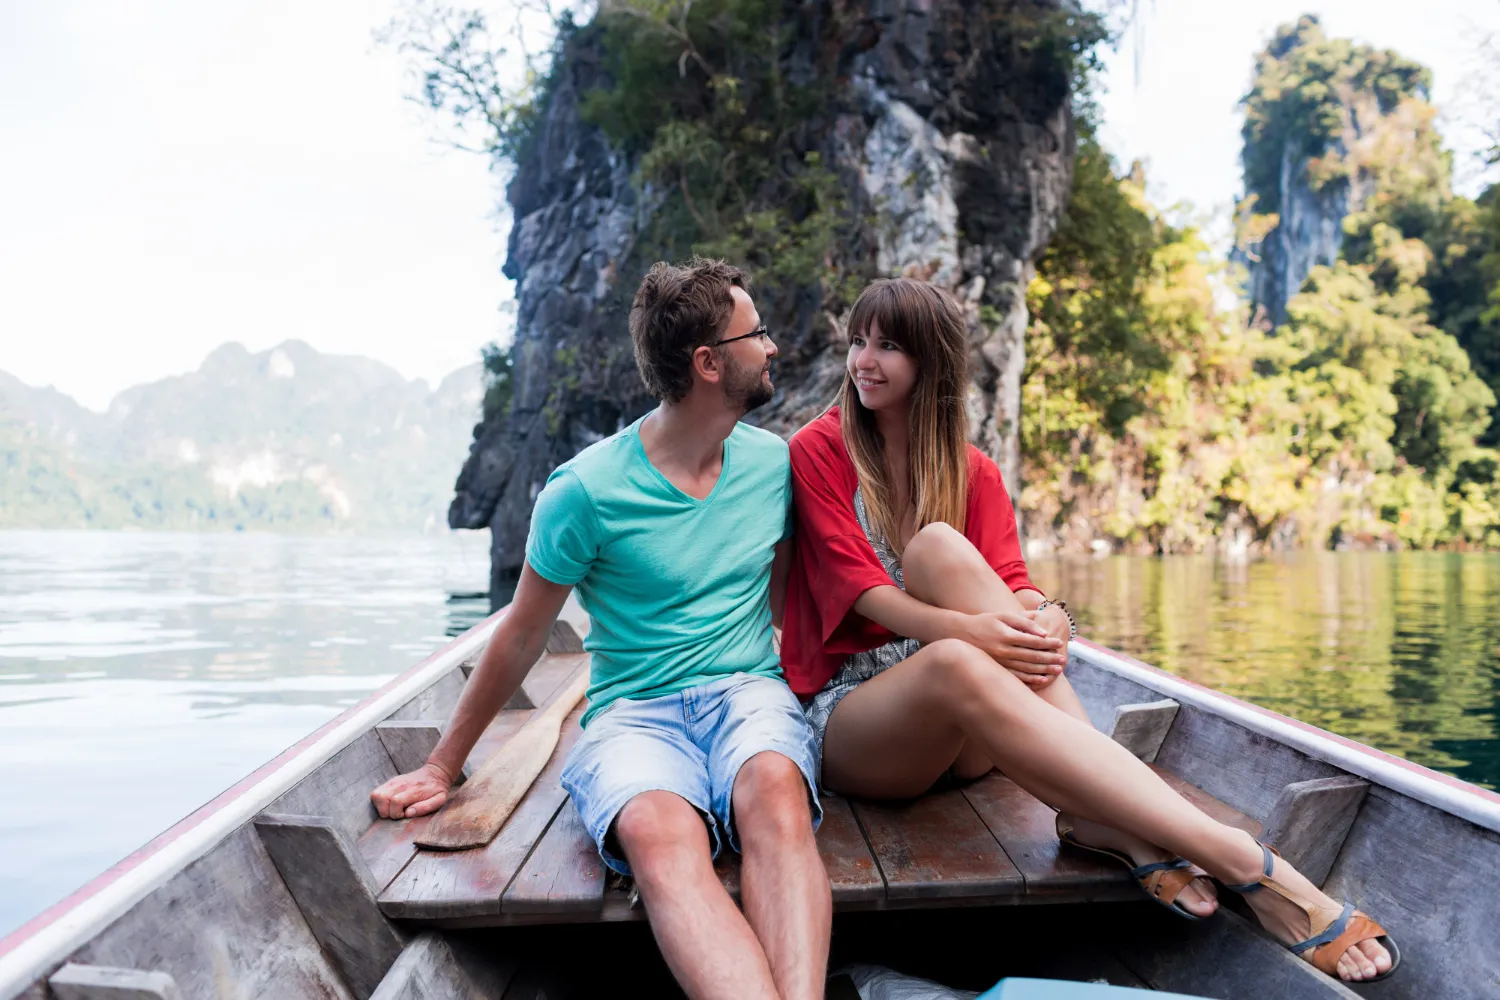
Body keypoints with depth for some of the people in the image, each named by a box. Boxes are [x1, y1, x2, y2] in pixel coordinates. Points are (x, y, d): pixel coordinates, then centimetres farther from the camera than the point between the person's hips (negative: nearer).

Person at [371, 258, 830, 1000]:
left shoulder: (774, 463, 7)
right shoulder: (586, 490, -6)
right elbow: (522, 637, 4)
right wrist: (442, 768, 9)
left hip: (747, 689, 3)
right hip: (633, 709, -2)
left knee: (773, 792, -35)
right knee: (658, 834, -37)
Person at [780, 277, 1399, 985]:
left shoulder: (972, 472, 12)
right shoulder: (818, 451, 2)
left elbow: (1010, 584, -3)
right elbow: (857, 586, -11)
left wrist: (1046, 618, -29)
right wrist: (962, 628, -30)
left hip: (961, 735, 3)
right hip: (847, 712, -2)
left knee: (937, 546, -26)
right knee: (958, 665, -37)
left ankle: (1108, 820, -35)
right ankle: (1241, 862, -41)